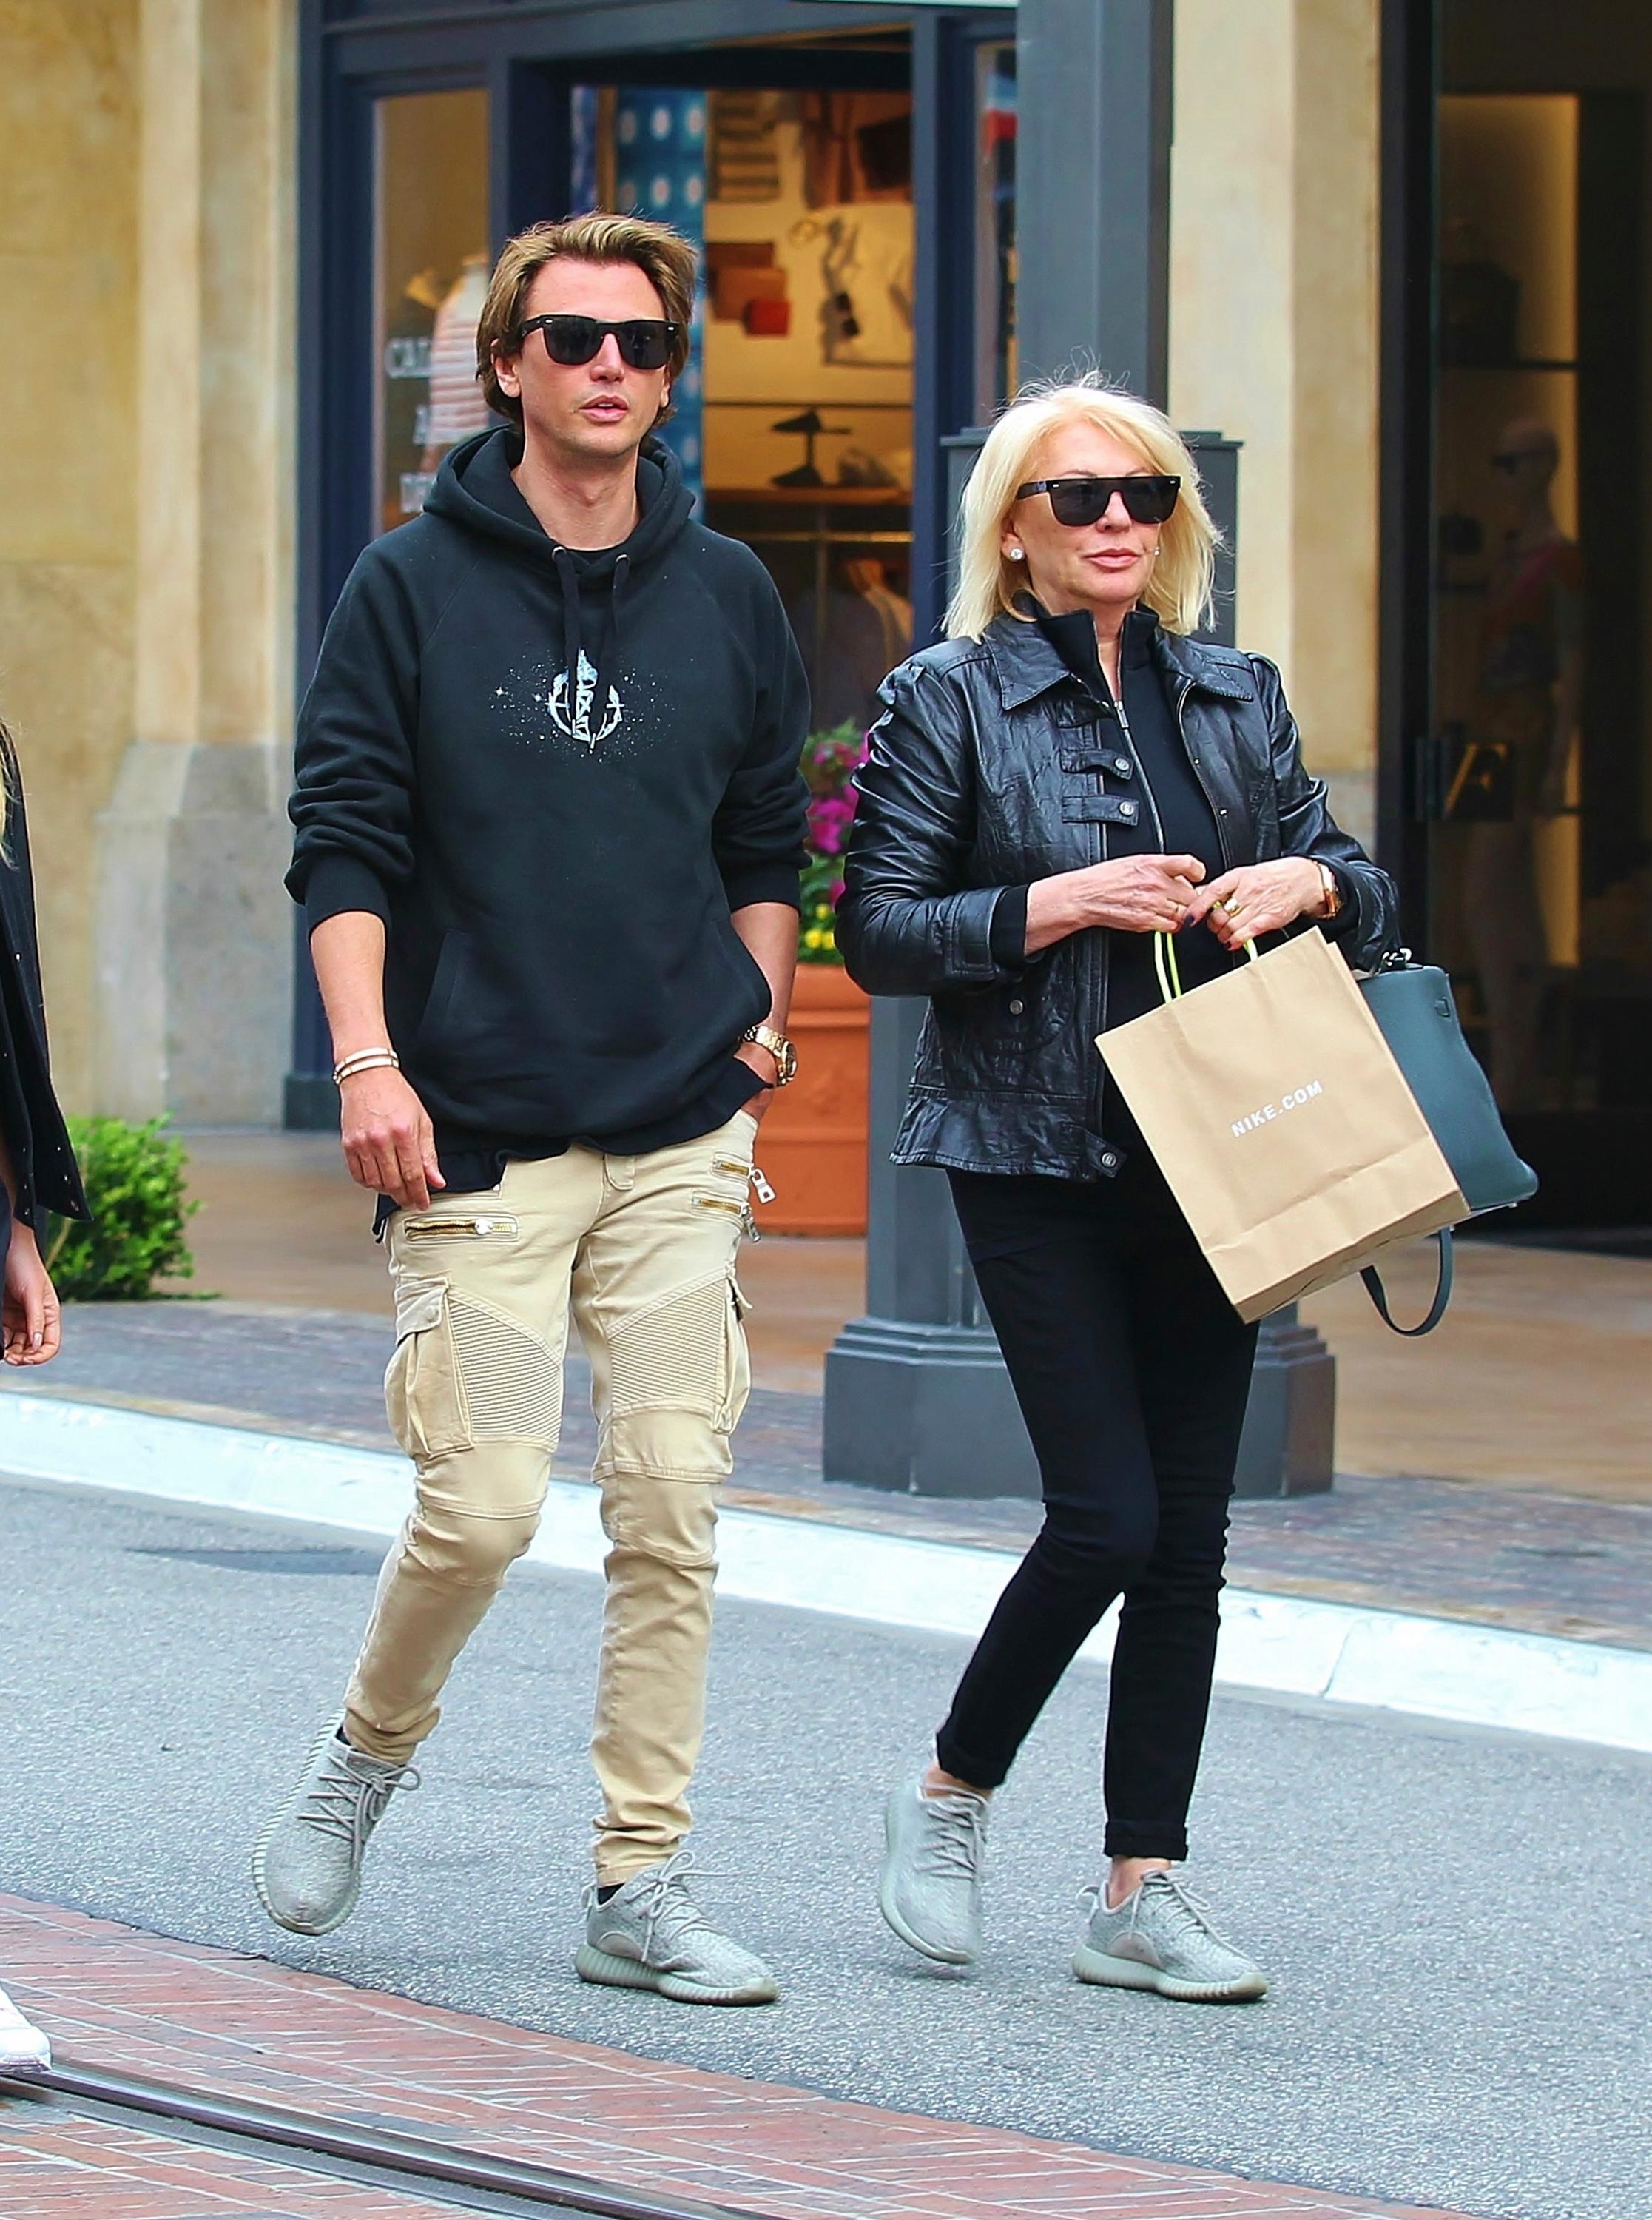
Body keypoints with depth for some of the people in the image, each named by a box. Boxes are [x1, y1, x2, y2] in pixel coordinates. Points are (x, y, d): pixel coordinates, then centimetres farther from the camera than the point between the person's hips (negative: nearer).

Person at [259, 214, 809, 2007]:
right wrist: (368, 1058, -14)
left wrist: (756, 1019, 11)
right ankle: (367, 1756, 19)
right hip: (479, 1135, -3)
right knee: (483, 1504, -9)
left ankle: (643, 1882, 4)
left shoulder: (726, 597, 10)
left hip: (685, 1135, 3)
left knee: (670, 1508, -2)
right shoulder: (414, 587, 1)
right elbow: (344, 842, -3)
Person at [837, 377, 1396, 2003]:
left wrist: (1305, 885, -5)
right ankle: (949, 1794, 12)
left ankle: (1142, 1888, 9)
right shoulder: (947, 703, -1)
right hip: (1036, 1156, -5)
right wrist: (1066, 905, -16)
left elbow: (1359, 891, 18)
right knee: (1109, 1513, -12)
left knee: (1189, 1529, 3)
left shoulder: (1235, 697, 12)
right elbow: (877, 932, -6)